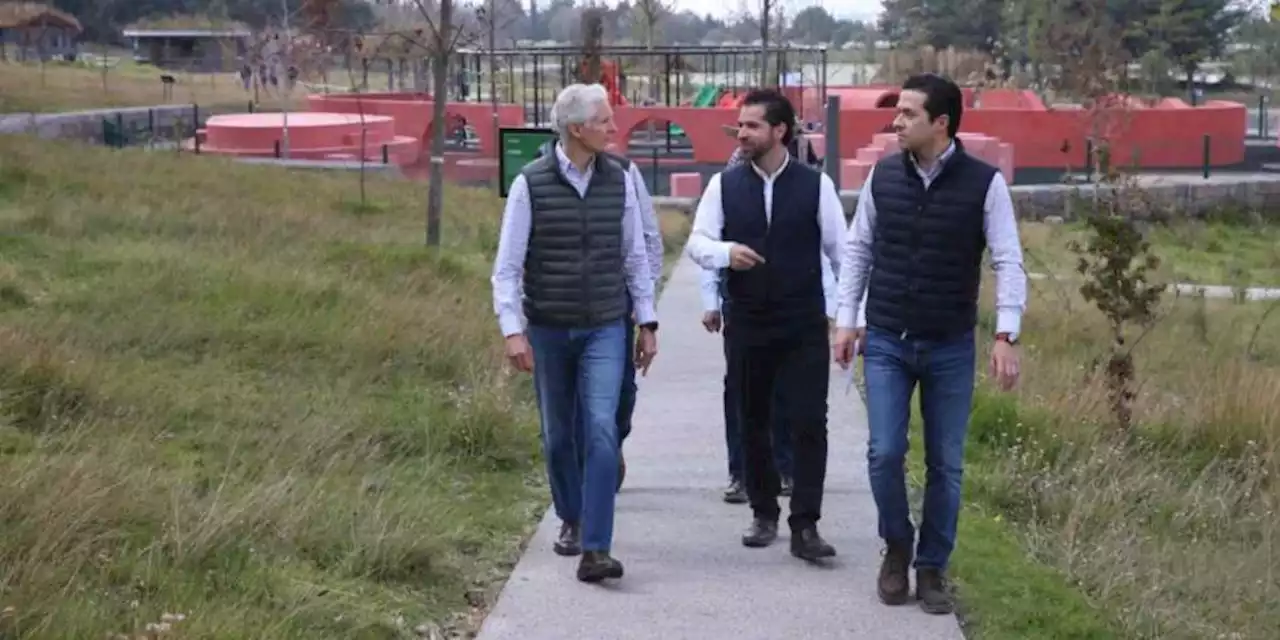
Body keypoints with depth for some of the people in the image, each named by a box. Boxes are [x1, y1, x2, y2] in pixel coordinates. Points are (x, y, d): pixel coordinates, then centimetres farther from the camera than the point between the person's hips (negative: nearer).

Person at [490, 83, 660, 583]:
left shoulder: (619, 180, 1)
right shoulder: (531, 184, -7)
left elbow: (635, 257, 10)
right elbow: (507, 265, -6)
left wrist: (647, 322, 9)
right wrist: (512, 330, -13)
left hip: (605, 329, 1)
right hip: (548, 330, -1)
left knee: (601, 429, -14)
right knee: (558, 434, 12)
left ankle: (595, 550, -16)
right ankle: (572, 520, 36)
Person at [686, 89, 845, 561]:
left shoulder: (816, 186, -2)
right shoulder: (724, 185, 3)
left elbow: (840, 251, 2)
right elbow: (697, 243, -1)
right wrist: (726, 251, -24)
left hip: (804, 327, -2)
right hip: (746, 324, 2)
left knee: (809, 423, -7)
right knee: (753, 423, 11)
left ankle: (805, 526, -4)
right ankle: (763, 514, 25)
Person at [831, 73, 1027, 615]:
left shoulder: (985, 183, -9)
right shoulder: (882, 175, -1)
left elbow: (1008, 262, -9)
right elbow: (858, 249, 8)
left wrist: (1006, 334, -18)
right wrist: (845, 318, 4)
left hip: (951, 347, -1)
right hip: (886, 343, 1)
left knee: (945, 465, 5)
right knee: (884, 453, -6)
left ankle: (932, 570, 19)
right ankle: (897, 547, 18)